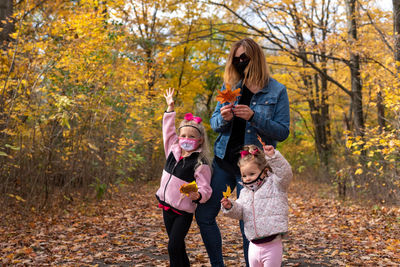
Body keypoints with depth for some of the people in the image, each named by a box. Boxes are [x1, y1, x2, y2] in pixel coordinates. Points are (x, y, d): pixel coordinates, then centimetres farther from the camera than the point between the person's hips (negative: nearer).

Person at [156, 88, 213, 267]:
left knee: (173, 246, -11)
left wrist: (198, 195, -40)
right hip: (166, 206, 6)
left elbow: (205, 188, -18)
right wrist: (170, 108, 18)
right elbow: (168, 130, 16)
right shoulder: (174, 151, 3)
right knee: (178, 246, 13)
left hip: (183, 211, -6)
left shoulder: (200, 164, -15)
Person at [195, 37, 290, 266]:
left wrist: (254, 117, -22)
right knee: (204, 215, 6)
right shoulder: (230, 86, 7)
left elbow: (283, 132, -9)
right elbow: (214, 123, 8)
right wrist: (223, 118, -16)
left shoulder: (277, 91, -4)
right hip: (224, 160, 5)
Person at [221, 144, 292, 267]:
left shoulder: (274, 186, -4)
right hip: (254, 245, 6)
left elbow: (284, 173, -21)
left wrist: (273, 156, -32)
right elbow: (239, 212, 11)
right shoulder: (244, 192, 12)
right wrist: (230, 207, -10)